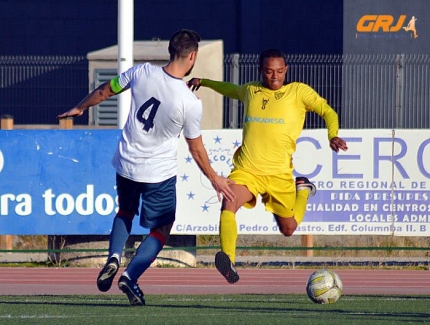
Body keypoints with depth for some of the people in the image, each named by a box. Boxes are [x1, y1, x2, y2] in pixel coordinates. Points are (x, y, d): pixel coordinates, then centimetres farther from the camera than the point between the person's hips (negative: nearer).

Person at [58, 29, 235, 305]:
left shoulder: (142, 73, -11)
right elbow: (196, 150, -7)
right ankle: (130, 276, -5)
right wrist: (215, 180, 9)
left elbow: (105, 91, 5)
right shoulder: (191, 103, -20)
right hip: (159, 173, -4)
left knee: (125, 212, 29)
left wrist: (80, 108, 25)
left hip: (125, 165, 4)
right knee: (162, 229, 14)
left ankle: (114, 258, 4)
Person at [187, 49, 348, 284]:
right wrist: (204, 82, 43)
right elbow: (232, 90, 36)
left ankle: (303, 191, 40)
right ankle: (228, 261, -34)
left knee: (288, 229, 11)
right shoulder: (250, 91, 13)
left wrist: (333, 136, -19)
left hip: (279, 174, -1)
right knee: (228, 205, -29)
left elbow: (327, 111, 0)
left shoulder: (299, 92, 3)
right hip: (246, 170, 1)